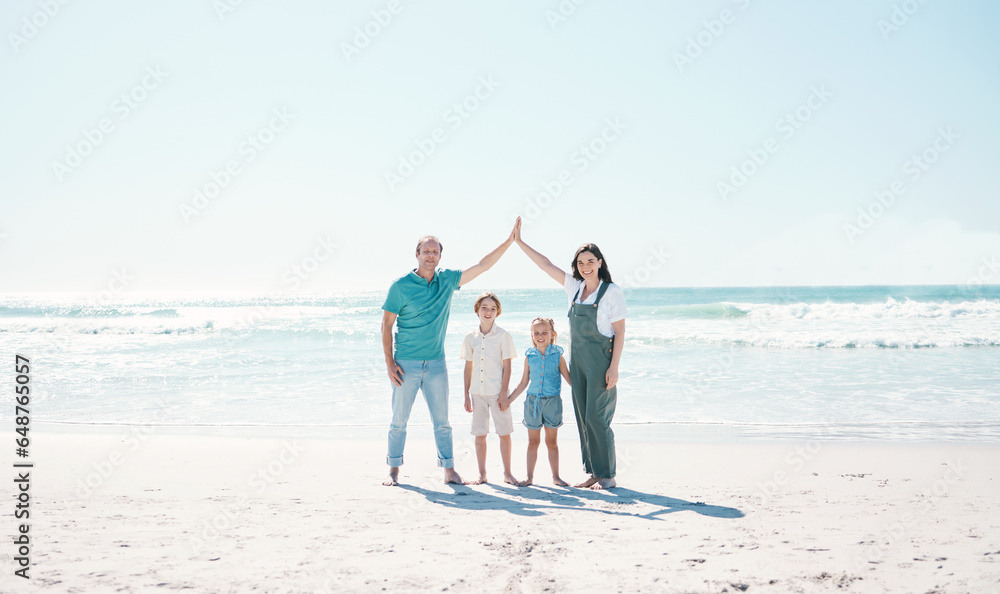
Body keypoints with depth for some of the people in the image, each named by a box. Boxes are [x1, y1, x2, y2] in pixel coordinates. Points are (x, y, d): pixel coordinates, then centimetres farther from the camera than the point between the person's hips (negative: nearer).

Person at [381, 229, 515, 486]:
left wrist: (510, 241, 2)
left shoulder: (447, 280, 6)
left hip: (436, 363, 3)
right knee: (399, 421, 3)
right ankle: (394, 471, 14)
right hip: (406, 363, -3)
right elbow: (386, 324, -3)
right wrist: (389, 363, -9)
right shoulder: (401, 285, -5)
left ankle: (449, 470, 10)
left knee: (441, 421, 5)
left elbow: (482, 265, 8)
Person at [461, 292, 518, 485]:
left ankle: (507, 473, 14)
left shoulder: (503, 335, -3)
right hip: (477, 392, 3)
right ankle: (482, 474, 17)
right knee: (479, 434, 7)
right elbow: (468, 366, 11)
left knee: (504, 432, 1)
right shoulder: (471, 337, 6)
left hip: (497, 392, -3)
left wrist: (504, 393, -10)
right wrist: (467, 394, 8)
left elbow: (507, 366, -4)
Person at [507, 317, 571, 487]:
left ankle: (556, 476, 18)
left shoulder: (558, 356, -1)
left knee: (551, 441, 7)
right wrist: (508, 400, 8)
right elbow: (523, 383, 10)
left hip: (552, 402, -1)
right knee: (533, 441, 9)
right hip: (533, 401, 1)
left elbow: (569, 379, 4)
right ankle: (530, 476, 18)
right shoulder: (529, 357, 3)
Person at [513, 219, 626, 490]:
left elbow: (620, 332, -9)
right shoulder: (574, 287, 8)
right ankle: (594, 472, 15)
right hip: (578, 361, 6)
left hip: (601, 361, -6)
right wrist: (519, 241, 11)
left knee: (596, 417, -8)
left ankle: (607, 476, 1)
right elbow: (547, 265, 12)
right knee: (583, 417, 7)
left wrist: (614, 367, -15)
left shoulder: (612, 292, -8)